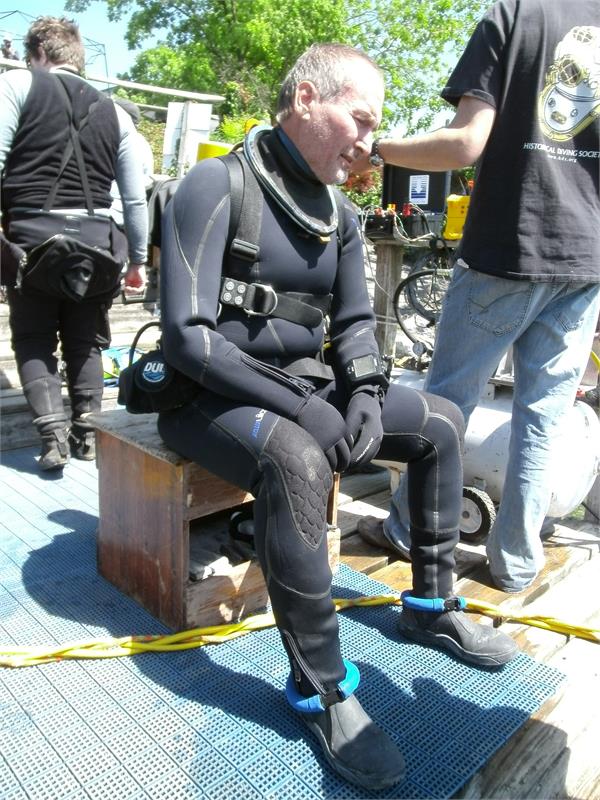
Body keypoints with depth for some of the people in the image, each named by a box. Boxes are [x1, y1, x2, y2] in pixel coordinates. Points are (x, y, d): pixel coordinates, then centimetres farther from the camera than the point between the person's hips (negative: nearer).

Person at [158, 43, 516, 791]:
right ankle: (321, 689, -19)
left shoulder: (338, 214, 8)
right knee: (295, 460, -38)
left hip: (307, 386, 8)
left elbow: (355, 322, 11)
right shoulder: (216, 186, -14)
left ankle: (430, 605, 16)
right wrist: (301, 407, -26)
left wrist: (365, 394, -11)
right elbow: (186, 334, -22)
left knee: (442, 421, 3)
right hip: (216, 394, -7)